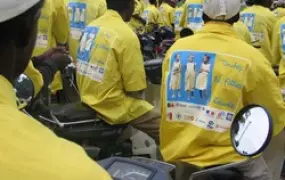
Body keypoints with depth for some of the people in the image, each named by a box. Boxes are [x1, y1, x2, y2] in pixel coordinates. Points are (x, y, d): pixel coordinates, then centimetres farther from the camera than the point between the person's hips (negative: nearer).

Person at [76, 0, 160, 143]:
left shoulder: (91, 27, 4)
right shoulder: (127, 35, -19)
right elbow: (135, 90, -16)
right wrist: (137, 92, 4)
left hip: (88, 100, 9)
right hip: (114, 107, -9)